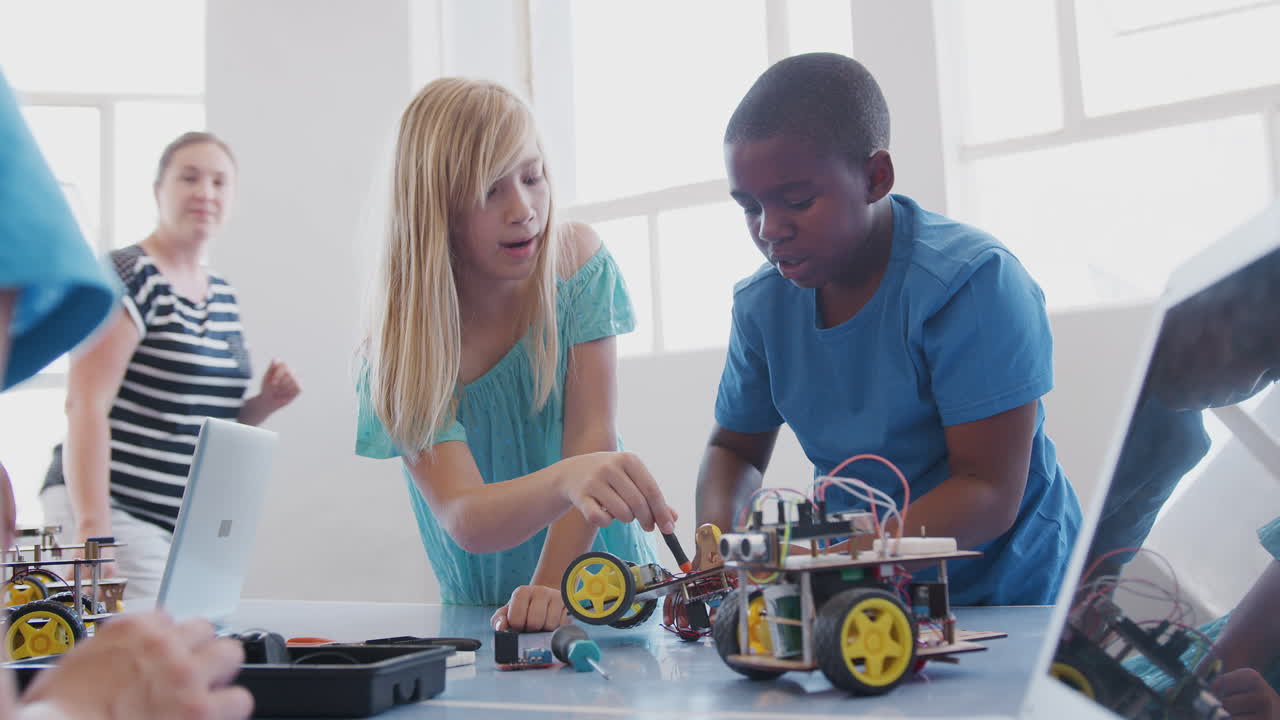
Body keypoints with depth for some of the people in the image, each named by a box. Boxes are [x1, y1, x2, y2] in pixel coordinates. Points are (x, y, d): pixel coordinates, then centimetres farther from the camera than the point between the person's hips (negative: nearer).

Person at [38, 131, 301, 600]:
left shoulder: (224, 296, 14)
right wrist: (92, 529, -24)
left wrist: (264, 403, 2)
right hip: (119, 518, -7)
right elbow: (86, 408, -17)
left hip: (194, 528, 7)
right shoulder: (127, 278, -8)